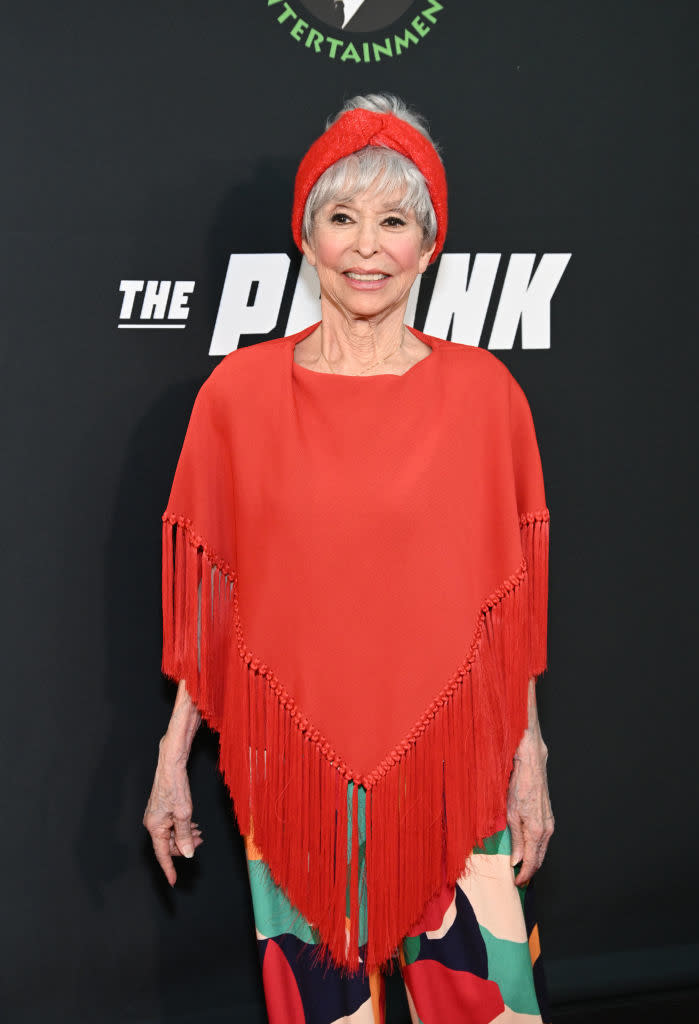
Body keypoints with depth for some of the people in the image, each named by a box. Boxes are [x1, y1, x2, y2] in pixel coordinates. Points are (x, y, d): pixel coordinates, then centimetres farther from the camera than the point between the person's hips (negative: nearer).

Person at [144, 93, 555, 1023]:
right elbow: (209, 595, 4)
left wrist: (529, 755, 3)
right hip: (295, 772, 0)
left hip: (455, 766, 0)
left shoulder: (483, 391, -1)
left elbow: (509, 597, 4)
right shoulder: (241, 390, 0)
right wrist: (173, 758, 4)